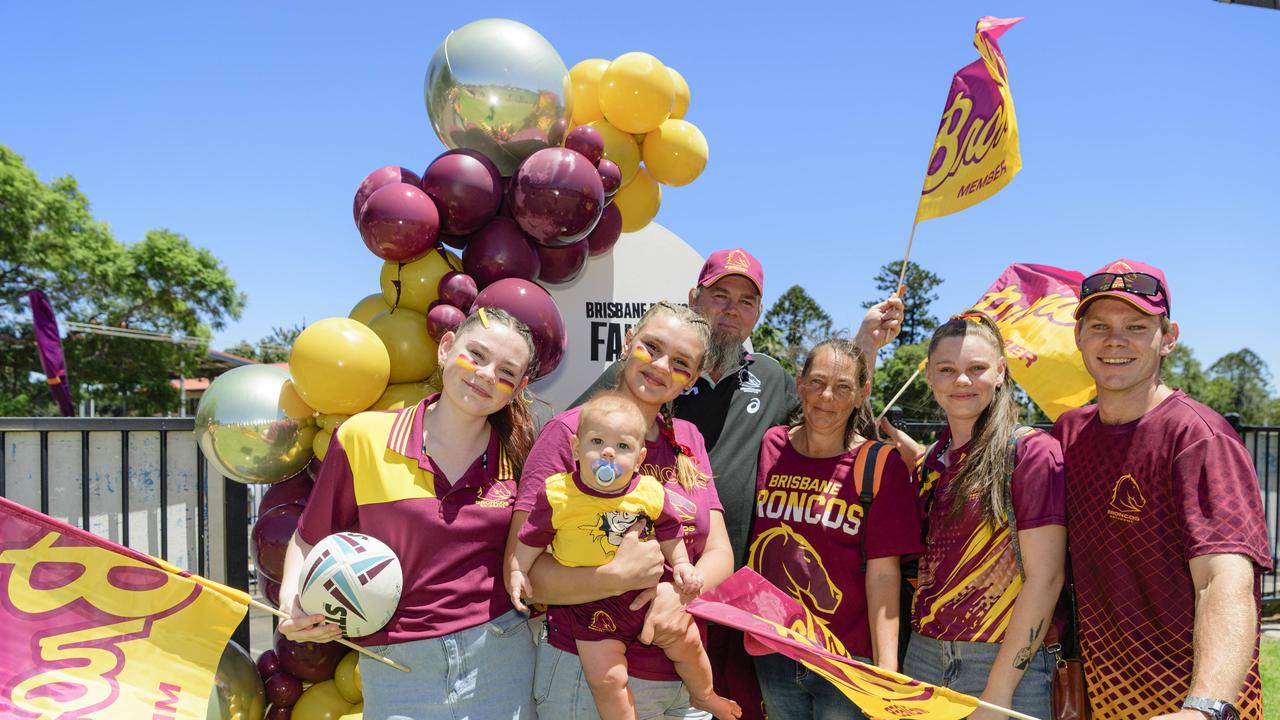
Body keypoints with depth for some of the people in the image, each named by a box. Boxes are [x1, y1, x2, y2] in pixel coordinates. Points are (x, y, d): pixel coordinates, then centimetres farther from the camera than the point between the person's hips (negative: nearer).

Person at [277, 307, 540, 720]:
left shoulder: (518, 456, 0)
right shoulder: (363, 437, -7)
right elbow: (310, 538, 2)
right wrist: (292, 602, -13)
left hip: (500, 658, 2)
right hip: (397, 669, -1)